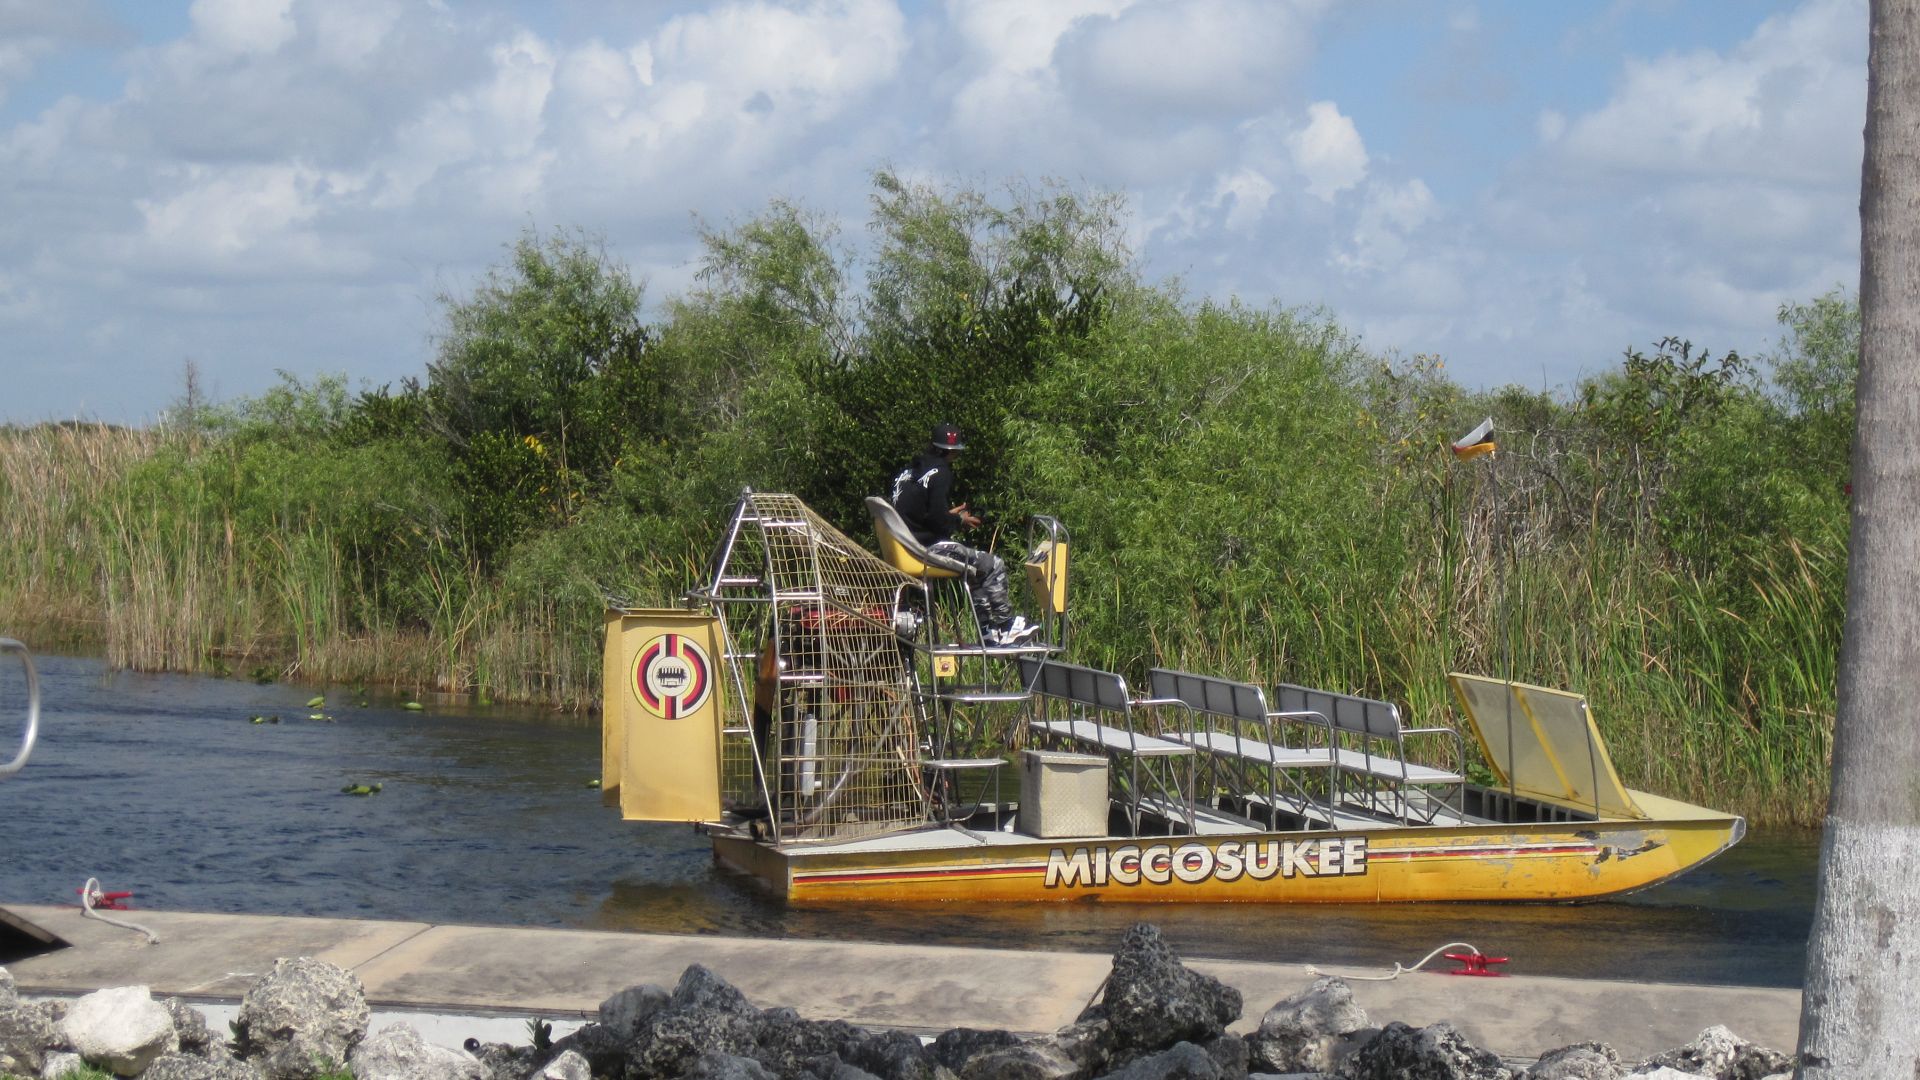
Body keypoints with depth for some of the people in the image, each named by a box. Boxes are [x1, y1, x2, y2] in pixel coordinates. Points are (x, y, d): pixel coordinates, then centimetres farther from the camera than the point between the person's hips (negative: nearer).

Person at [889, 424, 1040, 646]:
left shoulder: (907, 472, 15)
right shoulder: (939, 473, -11)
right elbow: (938, 520, -18)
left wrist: (949, 515, 21)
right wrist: (959, 521, 2)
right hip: (927, 549, -9)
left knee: (980, 569, 23)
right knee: (993, 566, -4)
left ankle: (988, 629, 19)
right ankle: (1004, 627, 1)